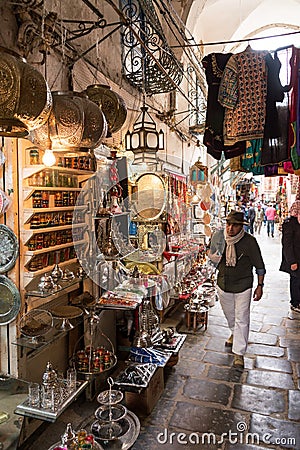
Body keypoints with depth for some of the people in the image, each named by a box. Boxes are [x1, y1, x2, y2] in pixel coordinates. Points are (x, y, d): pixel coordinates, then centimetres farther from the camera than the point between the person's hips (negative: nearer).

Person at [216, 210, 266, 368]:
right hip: (223, 284, 4)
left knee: (241, 319, 0)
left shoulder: (249, 241, -17)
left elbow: (259, 265, -7)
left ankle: (239, 353, 13)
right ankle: (235, 333, 52)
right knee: (229, 314, 23)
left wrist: (260, 286, -6)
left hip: (243, 286, -4)